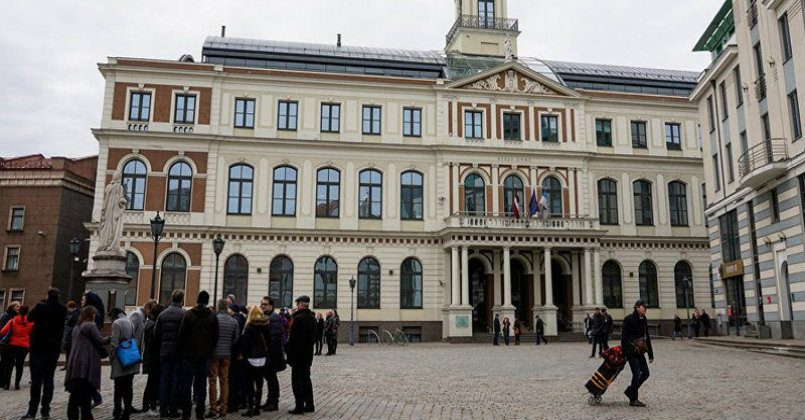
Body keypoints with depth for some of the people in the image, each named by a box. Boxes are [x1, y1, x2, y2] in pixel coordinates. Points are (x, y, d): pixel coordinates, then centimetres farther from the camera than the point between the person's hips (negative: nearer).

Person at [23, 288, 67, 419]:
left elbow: (30, 317, 5)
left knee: (36, 380, 2)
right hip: (54, 348, 3)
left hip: (38, 347, -3)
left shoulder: (41, 307, -13)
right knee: (48, 379, 9)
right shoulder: (63, 310, -2)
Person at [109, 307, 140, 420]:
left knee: (119, 389, 5)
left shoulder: (116, 323, -11)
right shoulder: (130, 322, 9)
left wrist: (111, 356, -1)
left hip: (120, 362, -6)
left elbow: (114, 344, -14)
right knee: (128, 388, 9)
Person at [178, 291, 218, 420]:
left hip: (189, 354, -2)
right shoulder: (213, 316, 0)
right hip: (205, 355, 2)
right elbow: (215, 336, 3)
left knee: (187, 384, 6)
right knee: (201, 384, 7)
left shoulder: (188, 314, -6)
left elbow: (181, 334, -5)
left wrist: (181, 350, 7)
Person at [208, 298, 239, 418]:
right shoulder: (234, 321, 2)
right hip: (227, 354, 4)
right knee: (224, 380, 10)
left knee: (213, 380, 2)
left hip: (214, 353, -4)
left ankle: (213, 409, 1)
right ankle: (223, 408, 13)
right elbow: (236, 338, 1)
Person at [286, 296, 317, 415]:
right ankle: (309, 405, 19)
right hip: (308, 353, 8)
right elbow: (314, 335, 14)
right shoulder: (312, 317, 8)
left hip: (298, 354, -8)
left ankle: (299, 406, 1)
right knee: (306, 378, 15)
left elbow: (292, 338, -18)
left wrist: (288, 352, -10)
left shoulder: (298, 318, -18)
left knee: (297, 379, -1)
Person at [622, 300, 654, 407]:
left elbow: (647, 338, 15)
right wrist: (624, 354, -16)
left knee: (645, 373, 8)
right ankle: (633, 400, 9)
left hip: (639, 351, 8)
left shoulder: (644, 320, 9)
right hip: (631, 351, -8)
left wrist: (650, 354, 14)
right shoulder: (629, 319, -14)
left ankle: (630, 390, 25)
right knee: (637, 374, -5)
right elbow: (624, 337, -14)